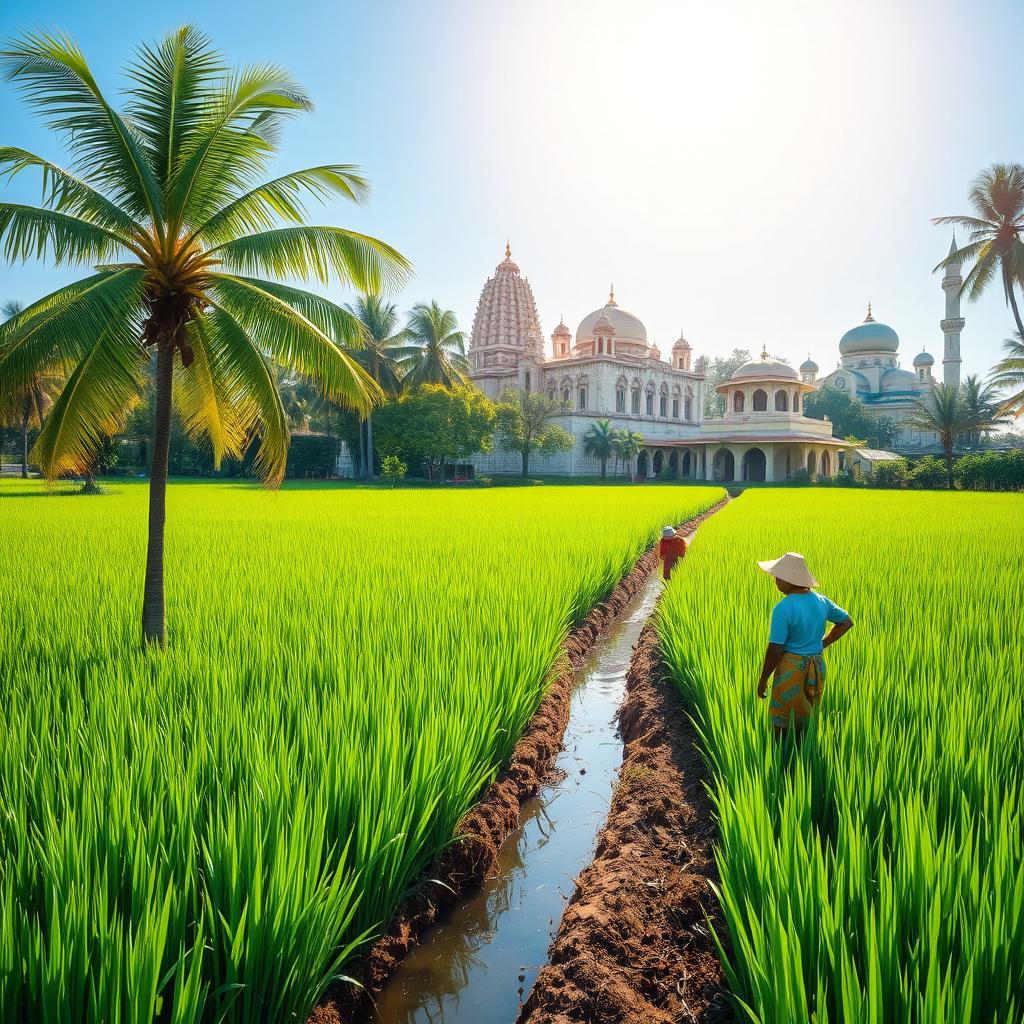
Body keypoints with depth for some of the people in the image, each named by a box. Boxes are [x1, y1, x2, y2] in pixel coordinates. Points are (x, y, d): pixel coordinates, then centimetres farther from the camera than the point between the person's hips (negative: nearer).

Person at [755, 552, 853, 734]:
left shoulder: (783, 608, -21)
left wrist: (763, 680, -9)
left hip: (791, 667, -7)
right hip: (817, 667, 7)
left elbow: (775, 650, -20)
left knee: (781, 725, 6)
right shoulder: (821, 601, 1)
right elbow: (847, 622, 17)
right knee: (806, 722, 19)